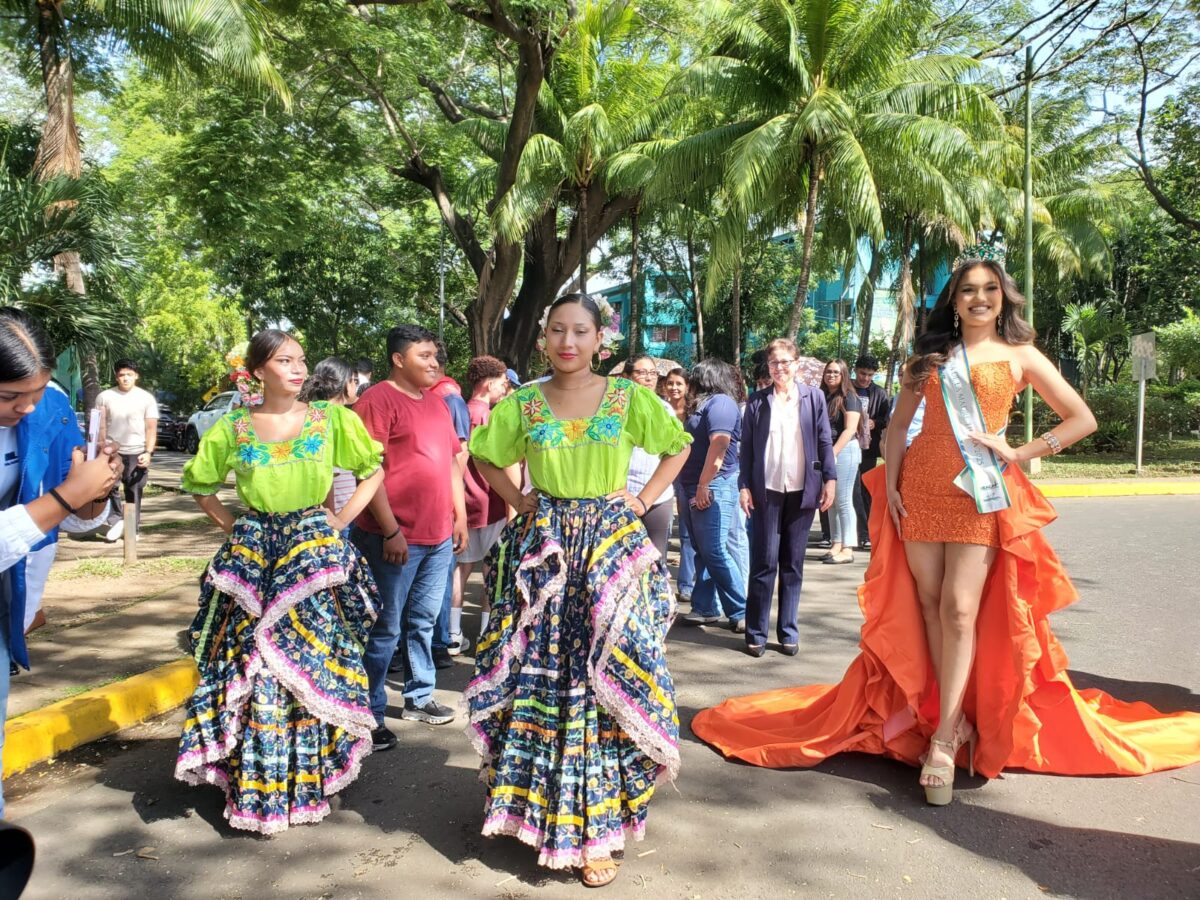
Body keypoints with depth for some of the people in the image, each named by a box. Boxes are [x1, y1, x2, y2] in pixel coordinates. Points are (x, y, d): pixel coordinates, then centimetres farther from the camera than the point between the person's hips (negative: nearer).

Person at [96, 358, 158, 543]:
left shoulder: (147, 398, 4)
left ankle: (132, 529, 11)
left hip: (136, 452, -1)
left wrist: (148, 452, -8)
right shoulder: (105, 397, 5)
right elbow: (101, 426, 3)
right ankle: (116, 519, 8)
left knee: (133, 492, 4)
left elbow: (151, 428, 2)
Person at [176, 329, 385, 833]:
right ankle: (257, 788, 15)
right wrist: (230, 525, 4)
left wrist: (341, 520, 0)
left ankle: (311, 779, 19)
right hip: (254, 557, 1)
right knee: (254, 666, 1)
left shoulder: (330, 419, 0)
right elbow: (199, 484, 16)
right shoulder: (234, 427, 3)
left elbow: (374, 470, 8)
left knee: (315, 663, 2)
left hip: (316, 553, -1)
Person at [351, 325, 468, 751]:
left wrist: (459, 514, 17)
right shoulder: (378, 400, -10)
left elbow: (452, 460, 21)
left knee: (423, 622, 17)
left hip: (439, 536, 8)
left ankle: (419, 697, 31)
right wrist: (391, 531, -18)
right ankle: (370, 716, 11)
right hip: (394, 538, -7)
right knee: (385, 629, 0)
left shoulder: (435, 402, 15)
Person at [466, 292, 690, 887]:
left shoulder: (629, 398, -1)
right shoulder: (524, 402, 3)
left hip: (611, 548, -1)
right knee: (539, 679, 5)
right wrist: (519, 501, 5)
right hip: (543, 548, 2)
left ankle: (597, 823, 13)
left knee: (608, 678, -1)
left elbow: (678, 447, 10)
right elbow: (484, 457, 17)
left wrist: (644, 500, 0)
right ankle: (539, 804, 23)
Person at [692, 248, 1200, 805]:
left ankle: (943, 739, -5)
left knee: (960, 608, -10)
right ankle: (956, 716, 16)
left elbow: (1081, 419, 6)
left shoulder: (1020, 356, 7)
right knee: (928, 603, 3)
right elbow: (899, 423, 13)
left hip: (982, 492, -3)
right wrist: (890, 484, 1)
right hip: (921, 487, 3)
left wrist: (1020, 453, -4)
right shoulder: (930, 355, 13)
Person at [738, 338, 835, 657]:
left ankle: (788, 632, 16)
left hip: (802, 491, 1)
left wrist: (830, 478, -2)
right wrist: (744, 486, -3)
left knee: (793, 565, 7)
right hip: (766, 491, -1)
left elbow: (824, 440, 6)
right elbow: (746, 446, 4)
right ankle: (756, 633, 8)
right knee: (764, 563, 0)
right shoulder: (757, 401, 6)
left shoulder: (813, 397, 7)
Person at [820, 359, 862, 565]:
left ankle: (847, 549, -3)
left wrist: (834, 452, -17)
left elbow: (850, 429, -11)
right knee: (831, 501, 8)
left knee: (843, 501, -6)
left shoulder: (849, 398, -4)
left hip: (844, 450, -6)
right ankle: (836, 545, 13)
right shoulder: (822, 397, 13)